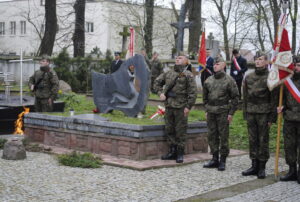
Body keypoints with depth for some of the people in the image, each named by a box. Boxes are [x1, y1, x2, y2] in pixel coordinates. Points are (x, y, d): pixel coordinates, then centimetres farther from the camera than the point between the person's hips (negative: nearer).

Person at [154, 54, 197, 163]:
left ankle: (180, 153, 9)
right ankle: (172, 151, 20)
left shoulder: (188, 75, -4)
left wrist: (188, 106, -13)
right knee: (169, 130, 10)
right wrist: (160, 93, 6)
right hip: (169, 105, 6)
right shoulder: (168, 73, 12)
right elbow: (157, 82, 22)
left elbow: (193, 92, -8)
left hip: (181, 107, -6)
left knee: (180, 131, 0)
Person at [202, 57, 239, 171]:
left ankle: (223, 161, 7)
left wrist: (231, 113, -7)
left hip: (223, 112, -5)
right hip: (211, 112, 5)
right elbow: (205, 97, 20)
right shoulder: (208, 80, 11)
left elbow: (235, 97, -3)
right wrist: (206, 110, 13)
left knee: (223, 137, -1)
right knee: (212, 136, 8)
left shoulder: (229, 80, -3)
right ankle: (215, 159, 18)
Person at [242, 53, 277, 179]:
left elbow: (274, 98, -5)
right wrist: (245, 114, 10)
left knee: (263, 140, 1)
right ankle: (254, 166, 17)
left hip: (263, 113, -5)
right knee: (252, 140, 8)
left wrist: (272, 117, -9)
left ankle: (262, 168, 10)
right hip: (251, 113, 5)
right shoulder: (248, 77, 10)